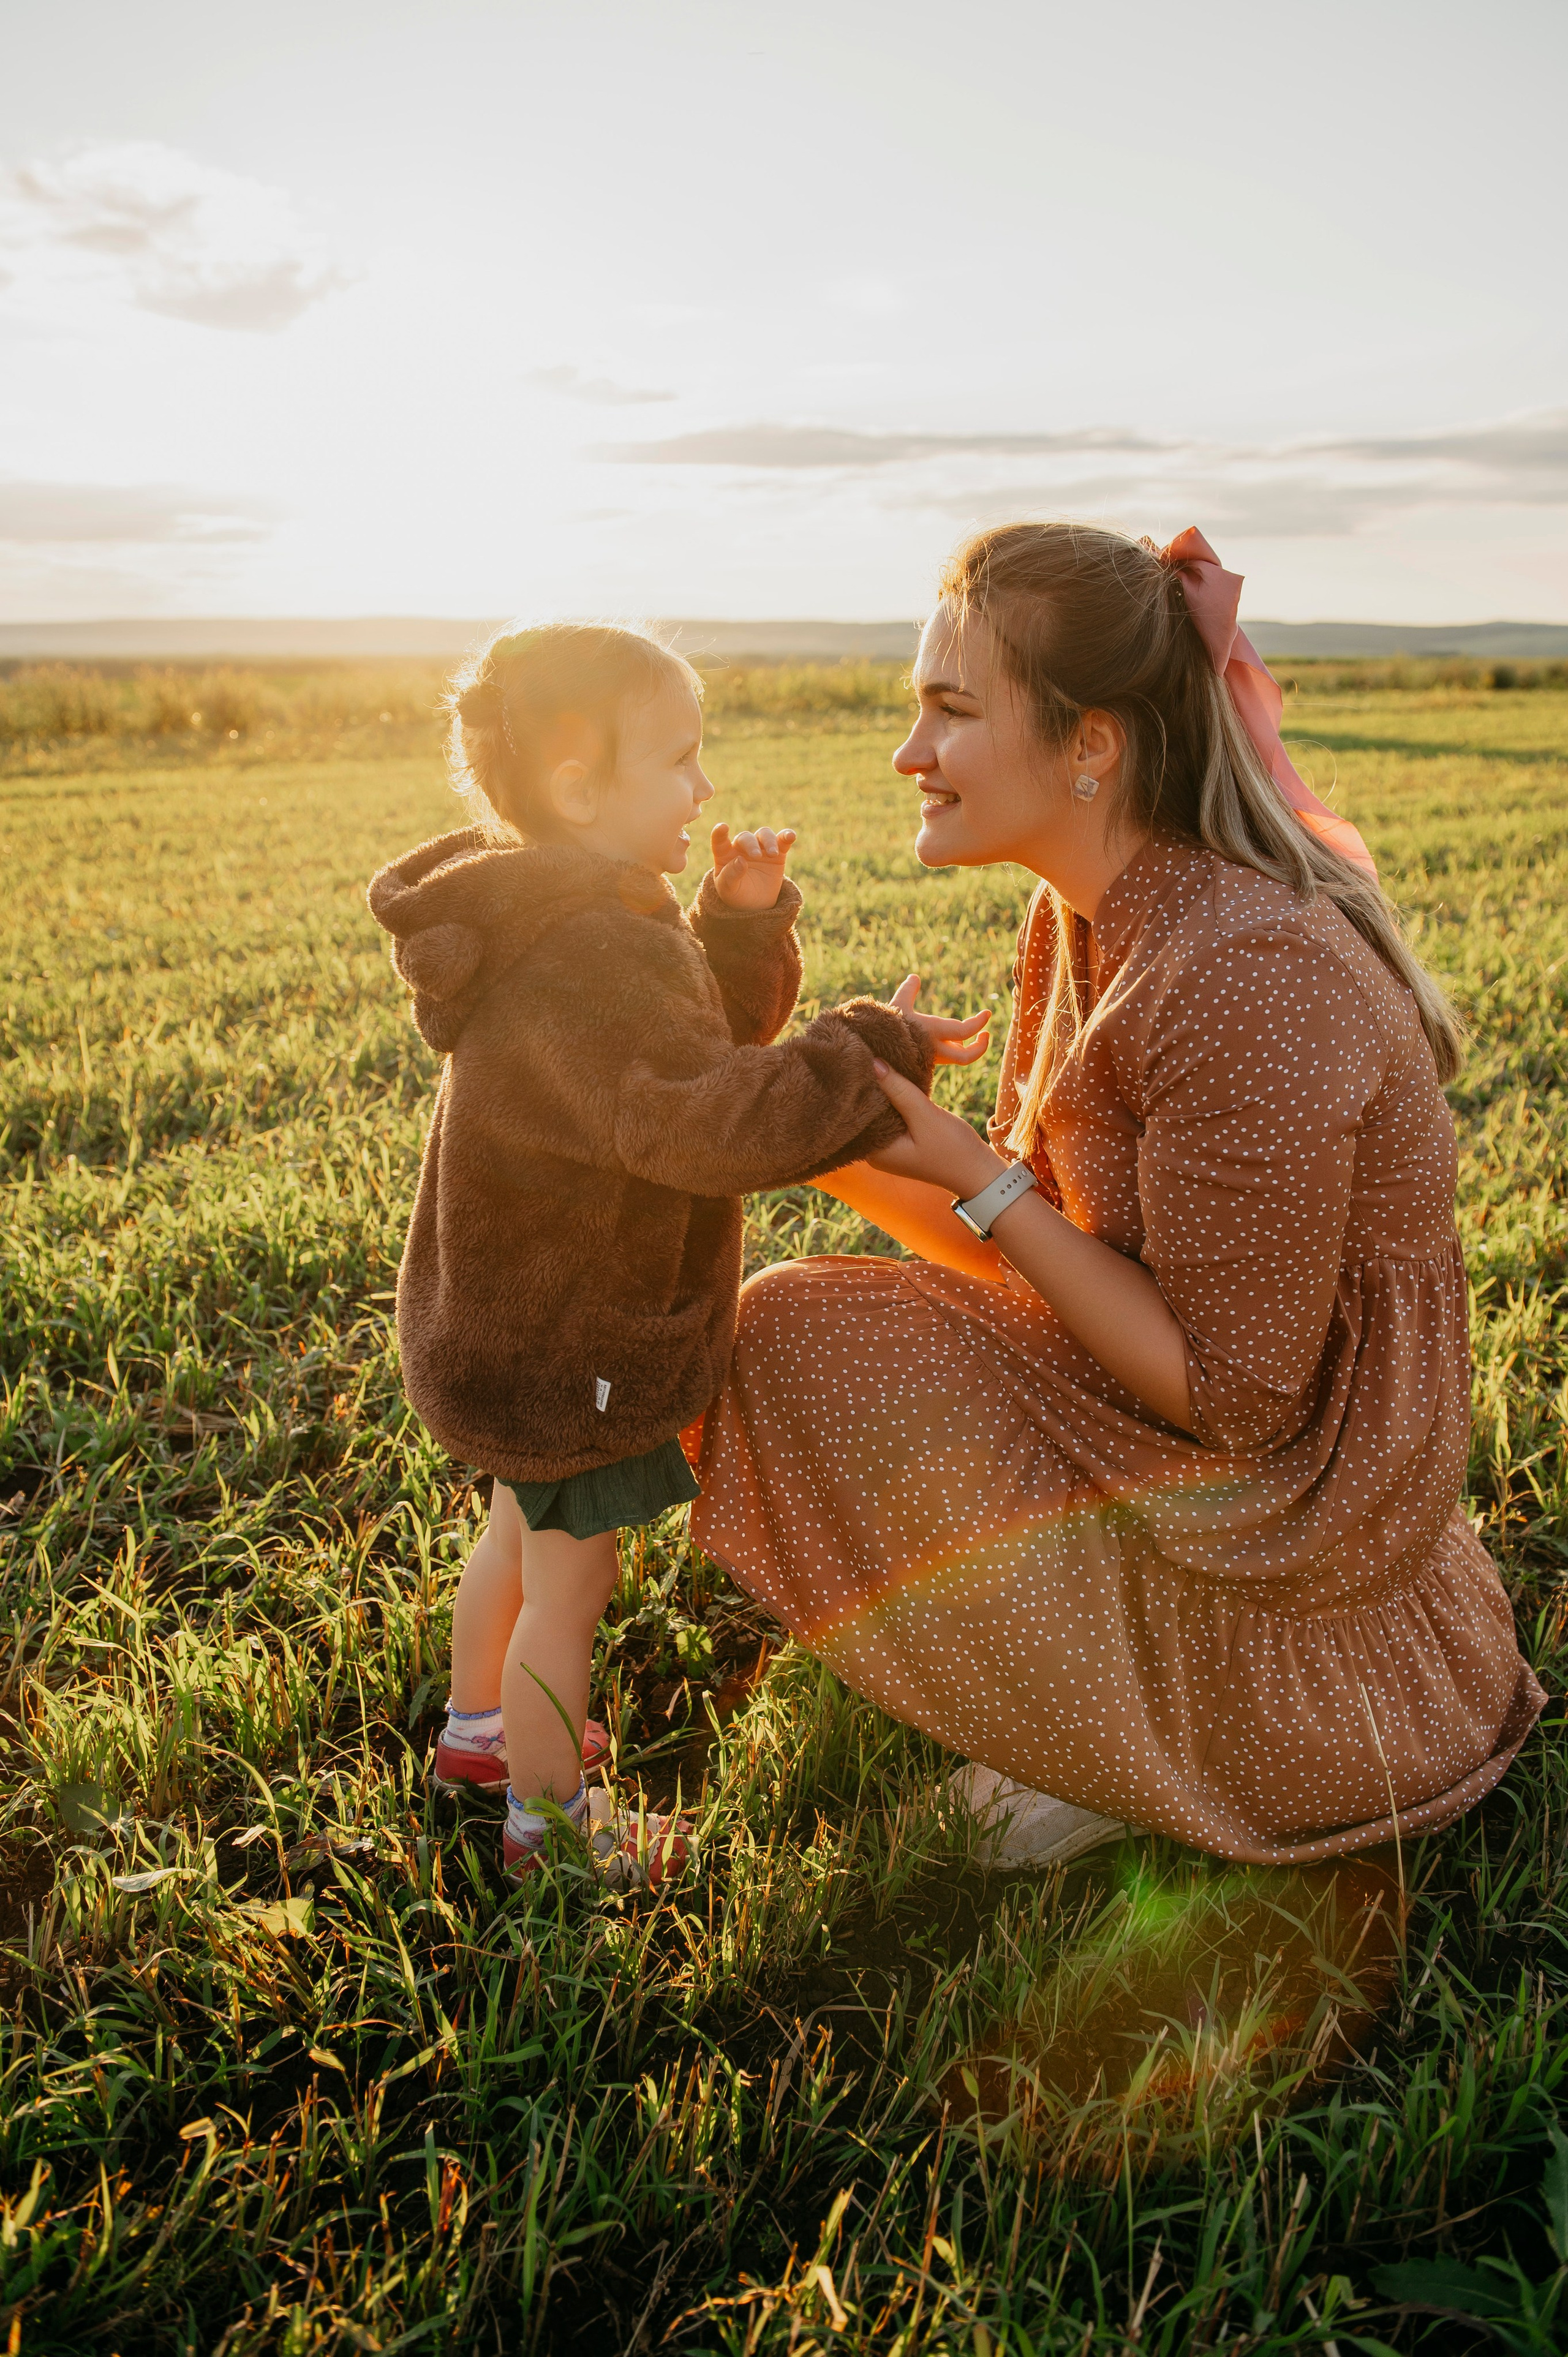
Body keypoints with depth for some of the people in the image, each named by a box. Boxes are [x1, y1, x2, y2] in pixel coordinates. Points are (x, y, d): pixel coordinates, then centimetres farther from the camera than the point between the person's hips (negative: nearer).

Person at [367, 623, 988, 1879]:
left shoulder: (585, 922, 5)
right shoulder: (588, 954, -30)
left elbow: (706, 1036, 11)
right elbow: (703, 1121, -39)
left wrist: (743, 922, -4)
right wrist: (874, 1053, -33)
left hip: (518, 1325, 11)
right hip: (570, 1350, -11)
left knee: (524, 1532, 29)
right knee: (571, 1584, 8)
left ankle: (477, 1724, 51)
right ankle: (549, 1821, 29)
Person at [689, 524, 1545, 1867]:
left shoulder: (1249, 978, -30)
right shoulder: (1086, 921, -1)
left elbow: (1232, 1394, -25)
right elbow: (1027, 1252, 4)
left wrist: (973, 1174, -23)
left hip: (1268, 1530, -9)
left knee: (796, 1340, -12)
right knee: (784, 1326, 14)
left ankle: (1133, 1759, 4)